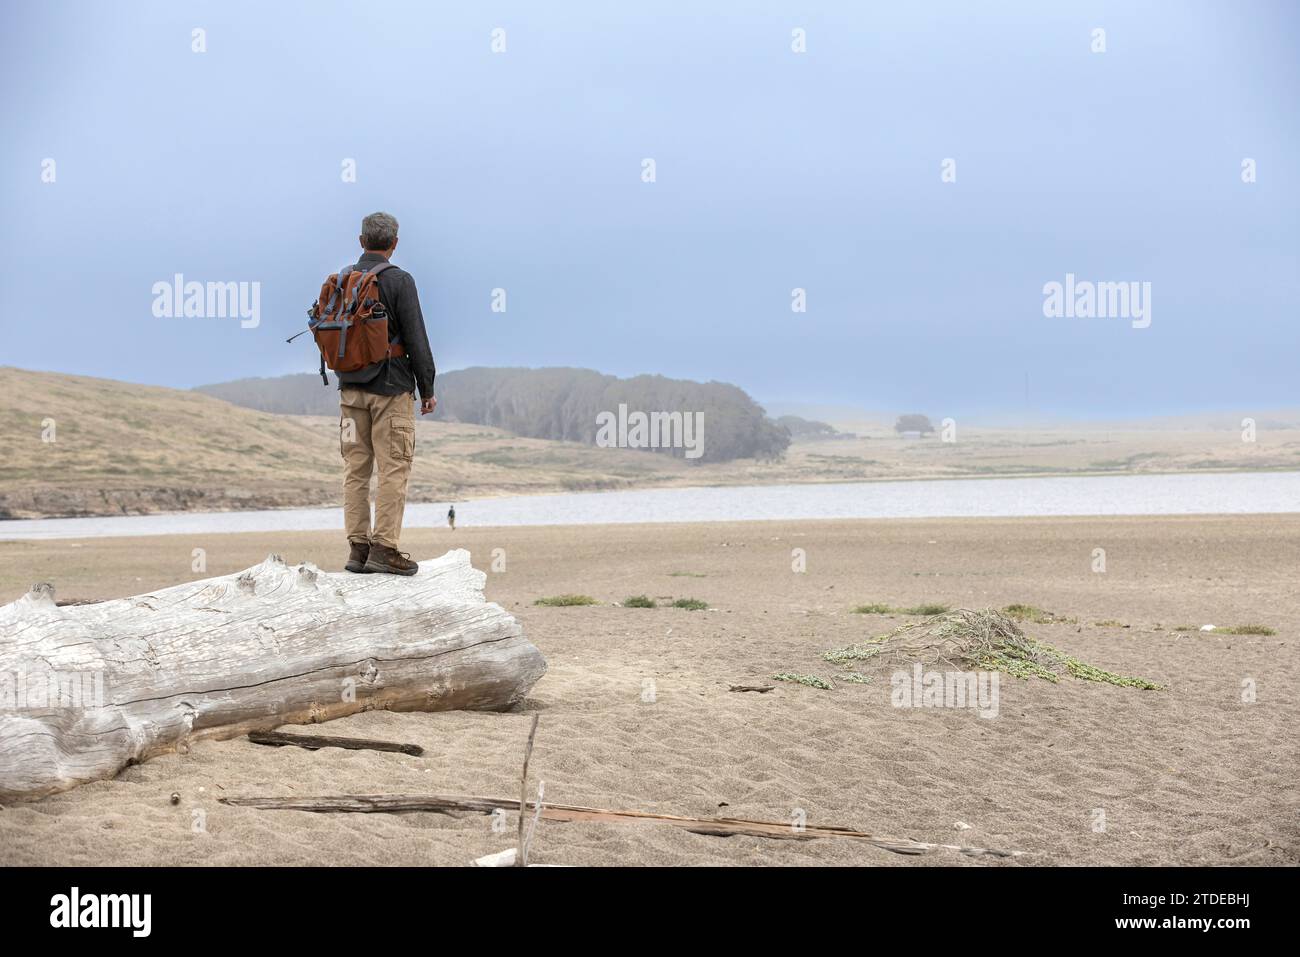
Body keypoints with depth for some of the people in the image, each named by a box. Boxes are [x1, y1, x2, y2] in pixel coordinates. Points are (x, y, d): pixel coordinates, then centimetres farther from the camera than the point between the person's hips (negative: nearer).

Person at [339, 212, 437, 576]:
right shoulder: (399, 280, -9)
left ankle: (358, 547, 10)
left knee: (355, 468, 8)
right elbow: (416, 339, -10)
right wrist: (427, 388, -2)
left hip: (350, 388, 5)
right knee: (393, 468, -2)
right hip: (390, 387, -5)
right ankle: (384, 548, -5)